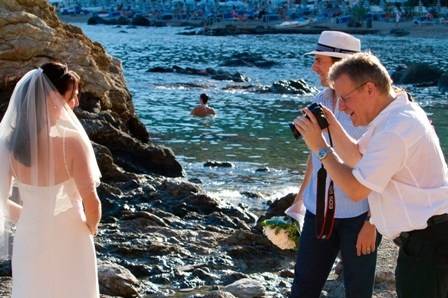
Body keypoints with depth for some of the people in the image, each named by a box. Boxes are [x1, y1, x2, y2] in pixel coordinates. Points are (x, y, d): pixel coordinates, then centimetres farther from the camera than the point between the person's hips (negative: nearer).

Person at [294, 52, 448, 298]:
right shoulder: (397, 114, 8)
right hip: (419, 238, 10)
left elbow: (355, 190, -21)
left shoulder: (395, 131, -25)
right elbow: (357, 157, 19)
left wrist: (320, 147, -14)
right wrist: (334, 127, 3)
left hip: (428, 242, -10)